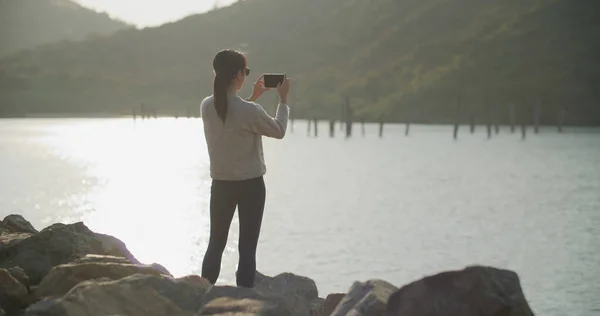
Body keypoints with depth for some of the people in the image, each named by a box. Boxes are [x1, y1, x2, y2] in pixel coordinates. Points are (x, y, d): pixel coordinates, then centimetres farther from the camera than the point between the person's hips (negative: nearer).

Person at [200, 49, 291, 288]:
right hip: (250, 186, -5)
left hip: (221, 185, 5)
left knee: (216, 244, 13)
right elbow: (279, 131, -2)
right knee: (247, 248, 2)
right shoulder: (250, 111, -20)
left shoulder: (207, 106, -4)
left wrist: (252, 98, 23)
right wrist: (283, 101, 9)